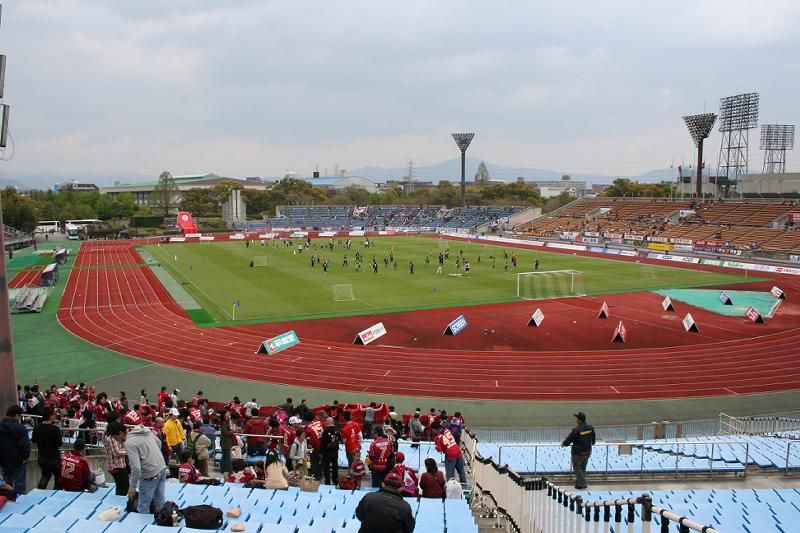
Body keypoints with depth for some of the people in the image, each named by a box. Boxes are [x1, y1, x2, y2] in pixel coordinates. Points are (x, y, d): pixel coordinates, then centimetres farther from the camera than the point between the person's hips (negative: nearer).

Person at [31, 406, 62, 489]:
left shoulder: (37, 427, -6)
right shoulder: (55, 429, -23)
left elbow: (33, 440, 8)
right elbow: (59, 444, -20)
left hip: (42, 457, 6)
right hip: (53, 457, -6)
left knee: (45, 475, 25)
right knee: (58, 478, 12)